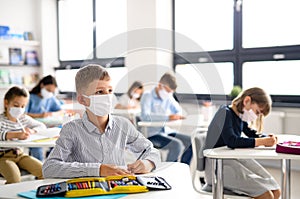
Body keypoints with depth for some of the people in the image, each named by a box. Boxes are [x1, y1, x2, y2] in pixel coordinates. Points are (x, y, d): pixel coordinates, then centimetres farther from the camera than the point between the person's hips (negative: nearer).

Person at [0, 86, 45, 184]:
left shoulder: (24, 119, 8)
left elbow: (42, 126, 15)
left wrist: (31, 131, -6)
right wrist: (16, 135, -41)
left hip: (19, 154, 6)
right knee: (15, 178, -31)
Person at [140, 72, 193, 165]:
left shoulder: (169, 97, 12)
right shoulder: (148, 96, -7)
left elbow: (178, 110, 25)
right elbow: (145, 116, -24)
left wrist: (178, 115, -2)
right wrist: (167, 117, -30)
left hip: (166, 131, 7)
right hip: (152, 134, -7)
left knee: (191, 141, -7)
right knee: (177, 145, -28)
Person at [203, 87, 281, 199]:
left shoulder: (240, 116, 12)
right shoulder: (225, 113, -14)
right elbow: (231, 141, -28)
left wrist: (268, 139, -1)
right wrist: (262, 142, -24)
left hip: (235, 160, 9)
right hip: (217, 166, -9)